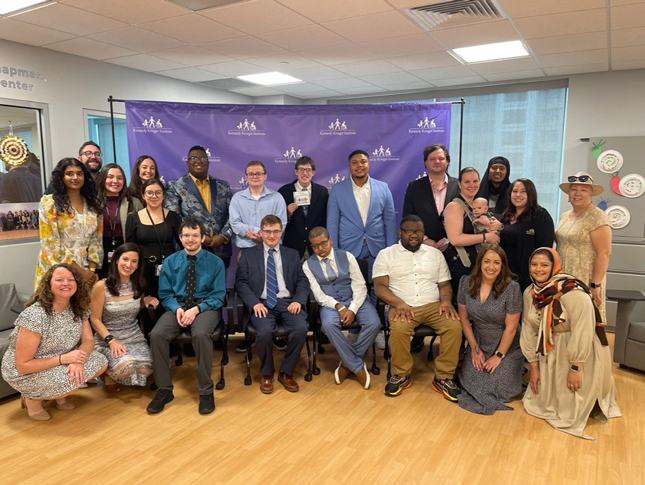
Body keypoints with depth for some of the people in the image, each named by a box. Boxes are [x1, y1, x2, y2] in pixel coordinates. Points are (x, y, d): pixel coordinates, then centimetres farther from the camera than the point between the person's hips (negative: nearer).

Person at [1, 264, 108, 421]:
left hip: (61, 363, 7)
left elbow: (88, 340, -6)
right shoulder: (34, 316, -27)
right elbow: (22, 366, -24)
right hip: (25, 373, -6)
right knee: (69, 382, -30)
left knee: (101, 363, -12)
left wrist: (78, 361, -27)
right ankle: (33, 398, 2)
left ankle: (59, 395, 10)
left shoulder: (78, 309, -7)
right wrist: (63, 358, -30)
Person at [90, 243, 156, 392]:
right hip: (107, 339, -4)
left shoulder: (138, 285, 3)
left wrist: (146, 301, -2)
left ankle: (116, 375, 12)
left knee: (146, 368, -22)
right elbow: (95, 320, -7)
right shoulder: (102, 286, -11)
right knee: (125, 366, -32)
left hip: (135, 337, 4)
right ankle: (107, 373, 6)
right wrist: (111, 340, -19)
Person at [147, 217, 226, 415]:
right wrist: (177, 308, -14)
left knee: (201, 334, -35)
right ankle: (164, 389, -10)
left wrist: (196, 309, -18)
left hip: (205, 307, -2)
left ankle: (206, 391, -18)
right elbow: (165, 294, 8)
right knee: (157, 334, -27)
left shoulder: (215, 262, 3)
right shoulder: (170, 262, 9)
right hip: (177, 307, 3)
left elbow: (219, 295, -2)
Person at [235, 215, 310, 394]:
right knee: (265, 331, -32)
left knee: (301, 329, -28)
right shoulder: (249, 254, 13)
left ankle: (286, 373, -2)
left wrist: (298, 300, -10)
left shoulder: (292, 254, 18)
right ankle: (267, 374, -2)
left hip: (288, 302, 2)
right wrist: (254, 303, -13)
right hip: (261, 303, -1)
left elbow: (302, 281, 11)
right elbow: (241, 283, 4)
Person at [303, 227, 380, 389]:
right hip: (330, 303, -1)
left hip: (355, 300, 1)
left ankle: (348, 363, -7)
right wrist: (338, 307, -20)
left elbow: (360, 287, -2)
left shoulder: (347, 257, 3)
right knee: (328, 324, -35)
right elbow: (318, 294, -4)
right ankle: (358, 366, -17)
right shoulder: (308, 265, 3)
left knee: (373, 322, -28)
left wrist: (352, 310, -18)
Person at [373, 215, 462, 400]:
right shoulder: (386, 254, 7)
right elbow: (380, 286, -2)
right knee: (398, 330, -34)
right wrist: (399, 303, -20)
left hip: (433, 306, 3)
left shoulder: (435, 253, 18)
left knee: (455, 327, -26)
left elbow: (444, 284, 16)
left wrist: (446, 301, -7)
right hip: (402, 307, -2)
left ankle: (443, 377, -10)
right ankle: (401, 375, -9)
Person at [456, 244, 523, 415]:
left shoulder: (511, 288, -17)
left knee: (499, 387, -14)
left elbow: (511, 327, -13)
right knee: (470, 382, -12)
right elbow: (464, 318, 1)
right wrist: (475, 349, 0)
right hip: (479, 345, 3)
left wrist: (499, 356, -10)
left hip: (507, 348, -2)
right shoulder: (466, 283, -7)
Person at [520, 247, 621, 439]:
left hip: (580, 353, -6)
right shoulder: (530, 293, -2)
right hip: (550, 355, 6)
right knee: (544, 399, 15)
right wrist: (534, 366, 2)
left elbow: (582, 332, -25)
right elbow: (529, 331, 1)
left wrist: (576, 368, -22)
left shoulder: (572, 292, -24)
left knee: (569, 408, 4)